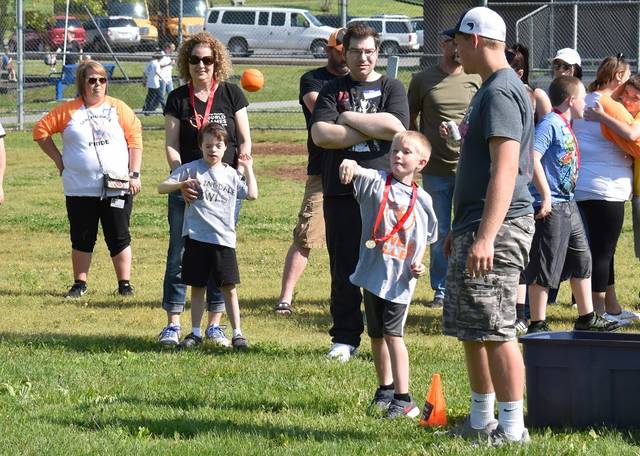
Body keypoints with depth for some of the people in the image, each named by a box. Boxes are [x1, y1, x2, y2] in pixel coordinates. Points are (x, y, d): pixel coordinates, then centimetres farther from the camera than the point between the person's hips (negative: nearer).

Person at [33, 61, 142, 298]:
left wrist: (134, 174, -2)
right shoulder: (68, 110, 2)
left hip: (117, 187, 0)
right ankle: (79, 283, 17)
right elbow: (41, 130, 7)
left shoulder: (118, 108, 4)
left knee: (119, 237, 1)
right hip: (80, 188, 0)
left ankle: (124, 283, 9)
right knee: (82, 238, 7)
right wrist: (59, 160, 4)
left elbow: (135, 138, 4)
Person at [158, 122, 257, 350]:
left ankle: (237, 333, 4)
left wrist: (248, 169, 9)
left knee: (229, 288, -1)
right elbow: (162, 188, 1)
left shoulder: (231, 174, 11)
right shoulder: (191, 169, 2)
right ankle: (195, 333, 16)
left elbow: (252, 194, 6)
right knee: (197, 286, 7)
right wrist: (182, 184, -17)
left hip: (224, 239, 1)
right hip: (196, 237, -1)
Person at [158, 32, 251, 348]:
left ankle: (215, 324, 10)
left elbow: (245, 140, 7)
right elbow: (171, 145, 0)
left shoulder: (231, 95, 6)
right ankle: (173, 324, 2)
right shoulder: (178, 99, 5)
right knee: (179, 254, -2)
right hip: (188, 188, 0)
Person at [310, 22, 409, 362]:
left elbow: (396, 127, -10)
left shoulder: (392, 89, 10)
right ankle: (345, 338, 9)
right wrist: (372, 130, -8)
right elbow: (320, 134, -6)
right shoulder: (333, 91, 11)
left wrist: (348, 118, -5)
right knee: (344, 270, 2)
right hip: (341, 192, 1)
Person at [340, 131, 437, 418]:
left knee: (392, 333, -12)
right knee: (376, 335, 14)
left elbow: (424, 237, 16)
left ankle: (404, 399, -9)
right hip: (373, 272, 2)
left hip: (400, 278, -2)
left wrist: (418, 263, 0)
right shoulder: (376, 182, -2)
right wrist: (348, 165, -46)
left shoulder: (421, 199, 3)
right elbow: (356, 173, -23)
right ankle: (385, 388, 34)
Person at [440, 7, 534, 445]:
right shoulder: (490, 90, 18)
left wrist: (485, 236, -29)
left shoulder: (501, 93, -16)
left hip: (498, 228, -11)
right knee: (470, 329, 16)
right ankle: (482, 421, 24)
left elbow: (505, 170, -24)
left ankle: (512, 427, -5)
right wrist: (461, 229, 29)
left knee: (495, 329, -8)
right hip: (477, 227, 11)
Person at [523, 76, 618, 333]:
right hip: (550, 207, -10)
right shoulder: (550, 124, -15)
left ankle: (586, 318, 23)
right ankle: (537, 325, 1)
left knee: (582, 261, 15)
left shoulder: (566, 127, 14)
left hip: (568, 205, 10)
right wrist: (545, 196, -24)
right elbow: (533, 158, -25)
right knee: (544, 268, -4)